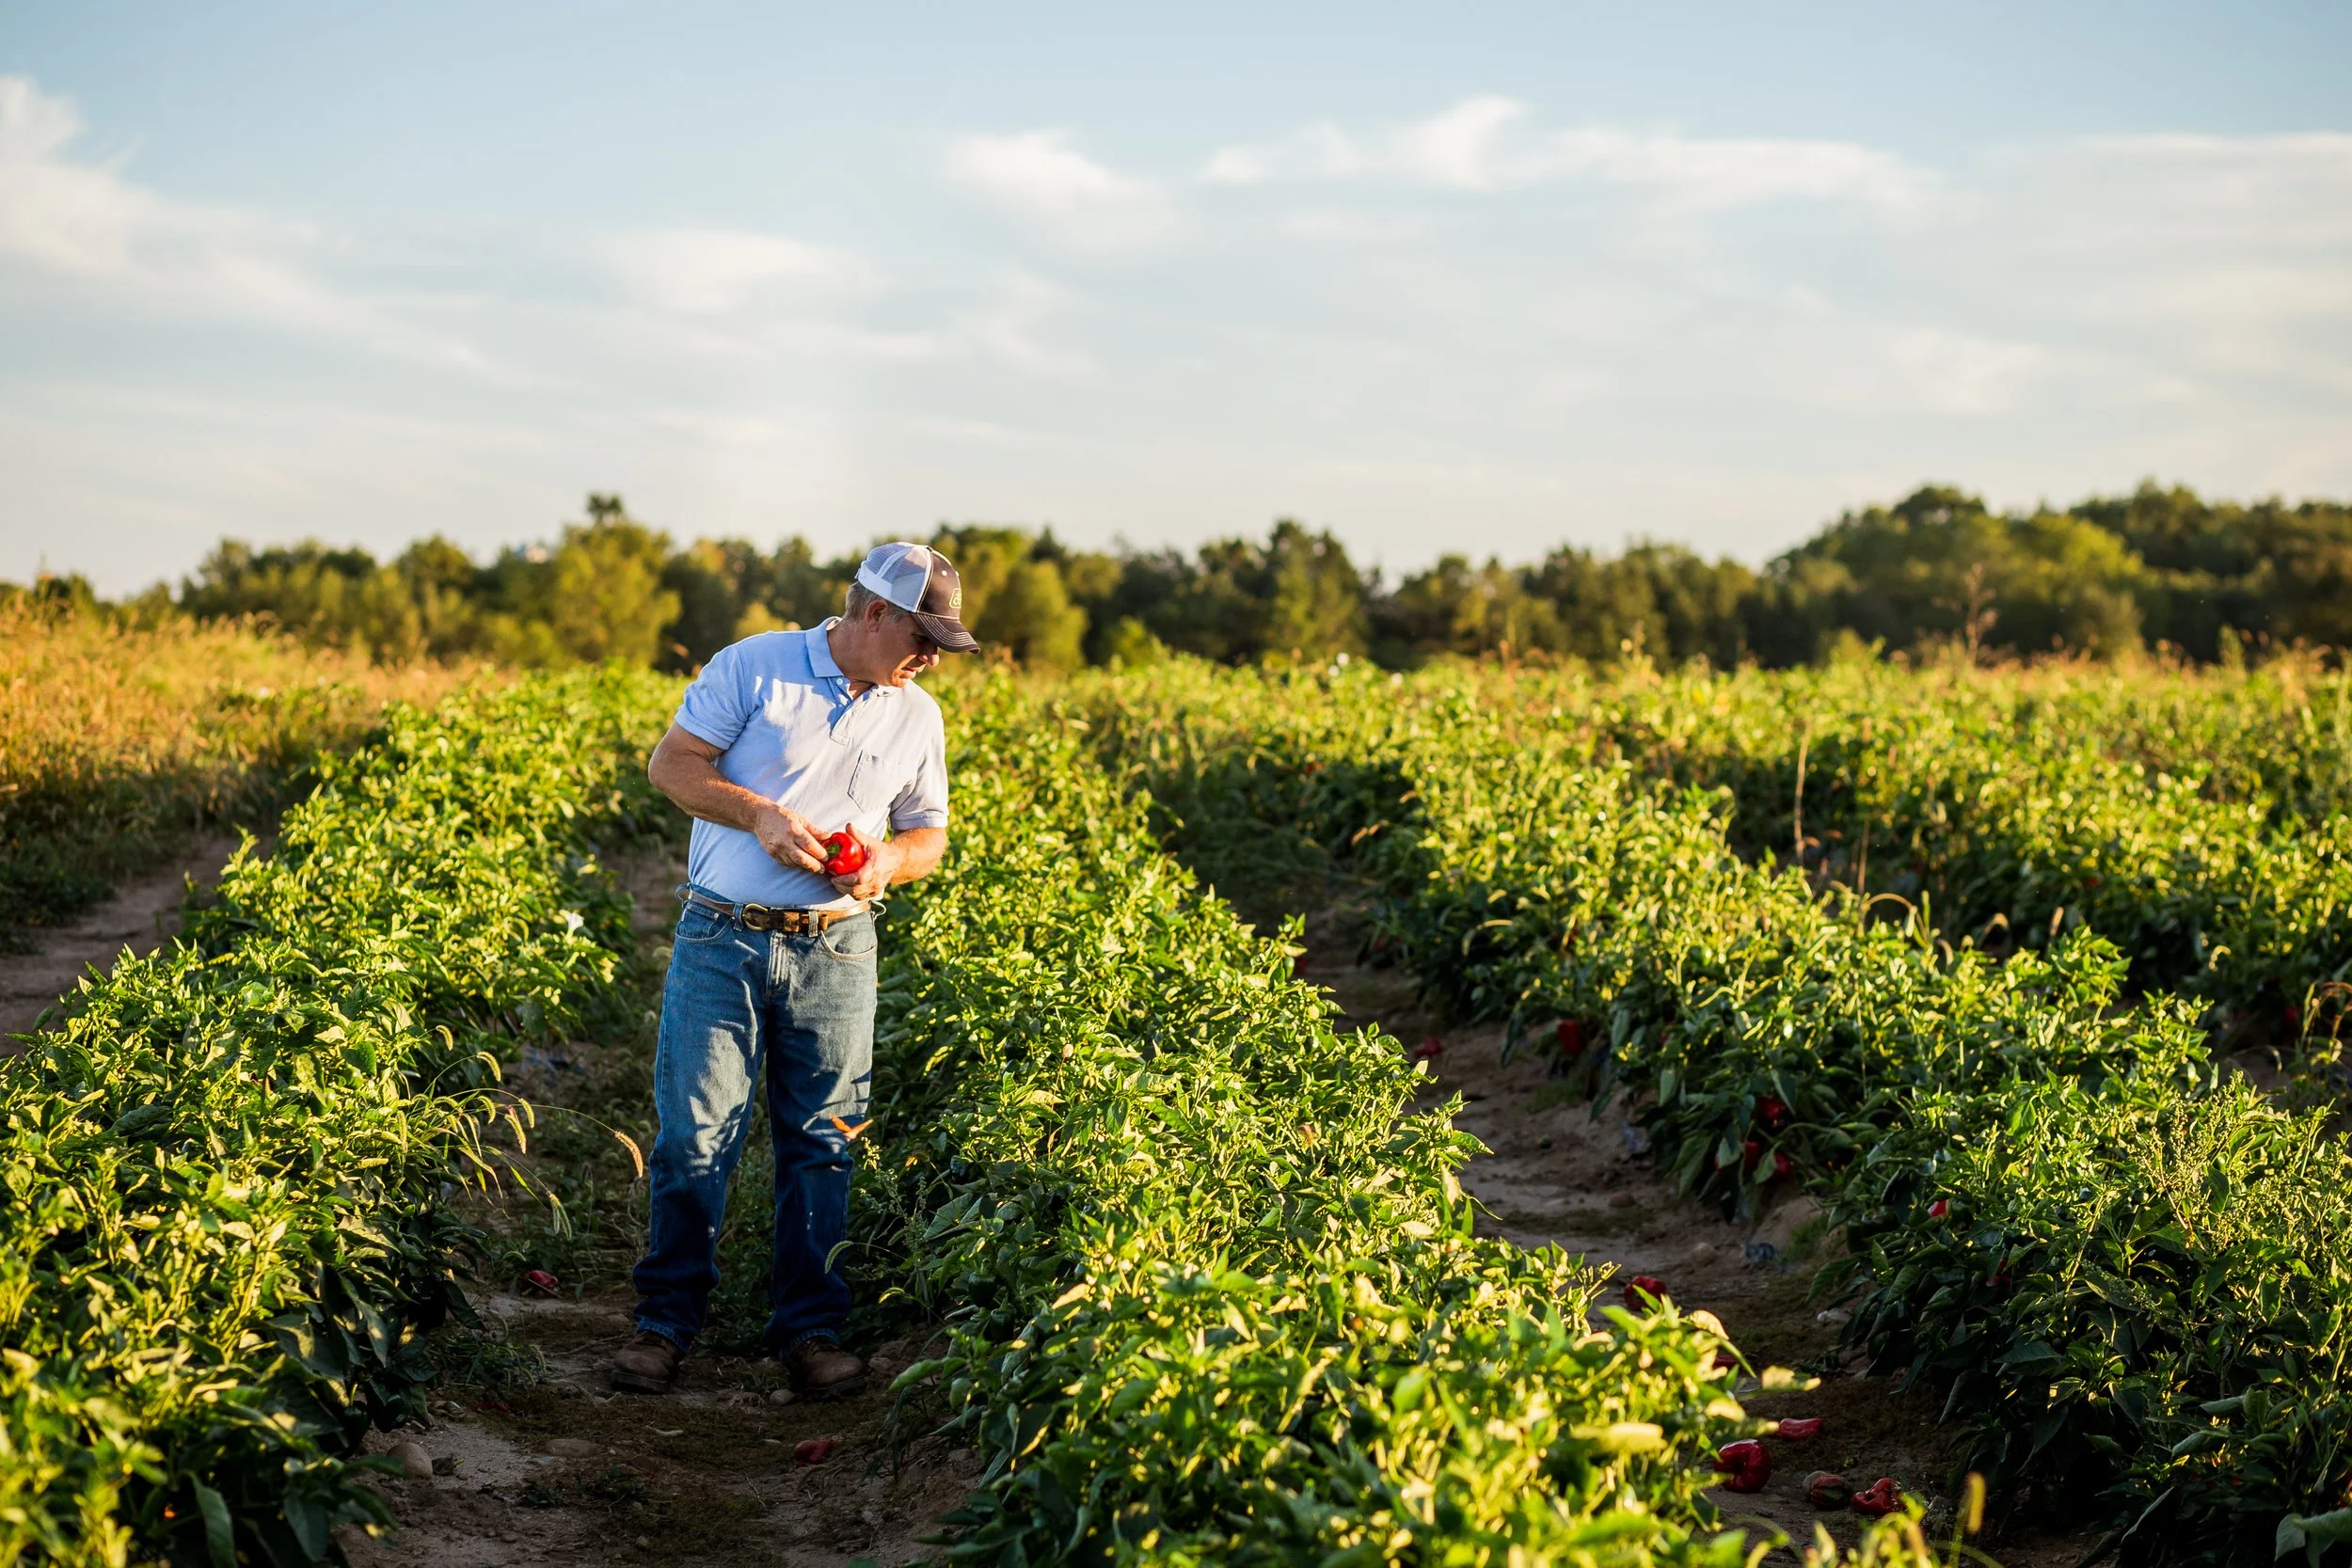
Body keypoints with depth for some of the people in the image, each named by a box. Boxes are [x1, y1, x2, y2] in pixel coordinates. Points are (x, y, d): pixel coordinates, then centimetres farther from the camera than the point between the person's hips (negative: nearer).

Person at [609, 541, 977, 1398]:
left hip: (835, 951, 3)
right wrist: (759, 814, -16)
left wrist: (890, 859, -8)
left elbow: (929, 834, 16)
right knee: (695, 1134, -2)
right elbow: (671, 763, -3)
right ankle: (666, 1320, 10)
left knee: (820, 1142, 5)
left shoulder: (917, 719, 9)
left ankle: (811, 1328, 16)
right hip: (722, 940, -3)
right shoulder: (752, 667, -4)